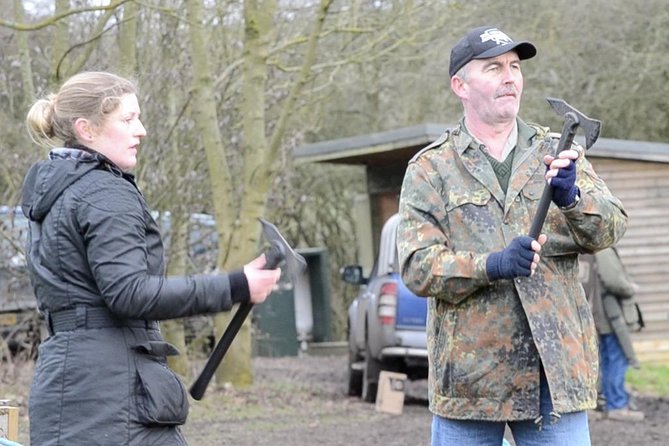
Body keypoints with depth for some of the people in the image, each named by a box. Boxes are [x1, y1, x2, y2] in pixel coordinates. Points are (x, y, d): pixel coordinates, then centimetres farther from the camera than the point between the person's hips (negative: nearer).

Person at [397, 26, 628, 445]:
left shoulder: (557, 153, 9)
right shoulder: (430, 169, 3)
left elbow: (612, 226, -3)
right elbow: (417, 267, -6)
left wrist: (571, 197, -24)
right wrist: (492, 266, -22)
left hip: (556, 369, 1)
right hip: (469, 376, -1)